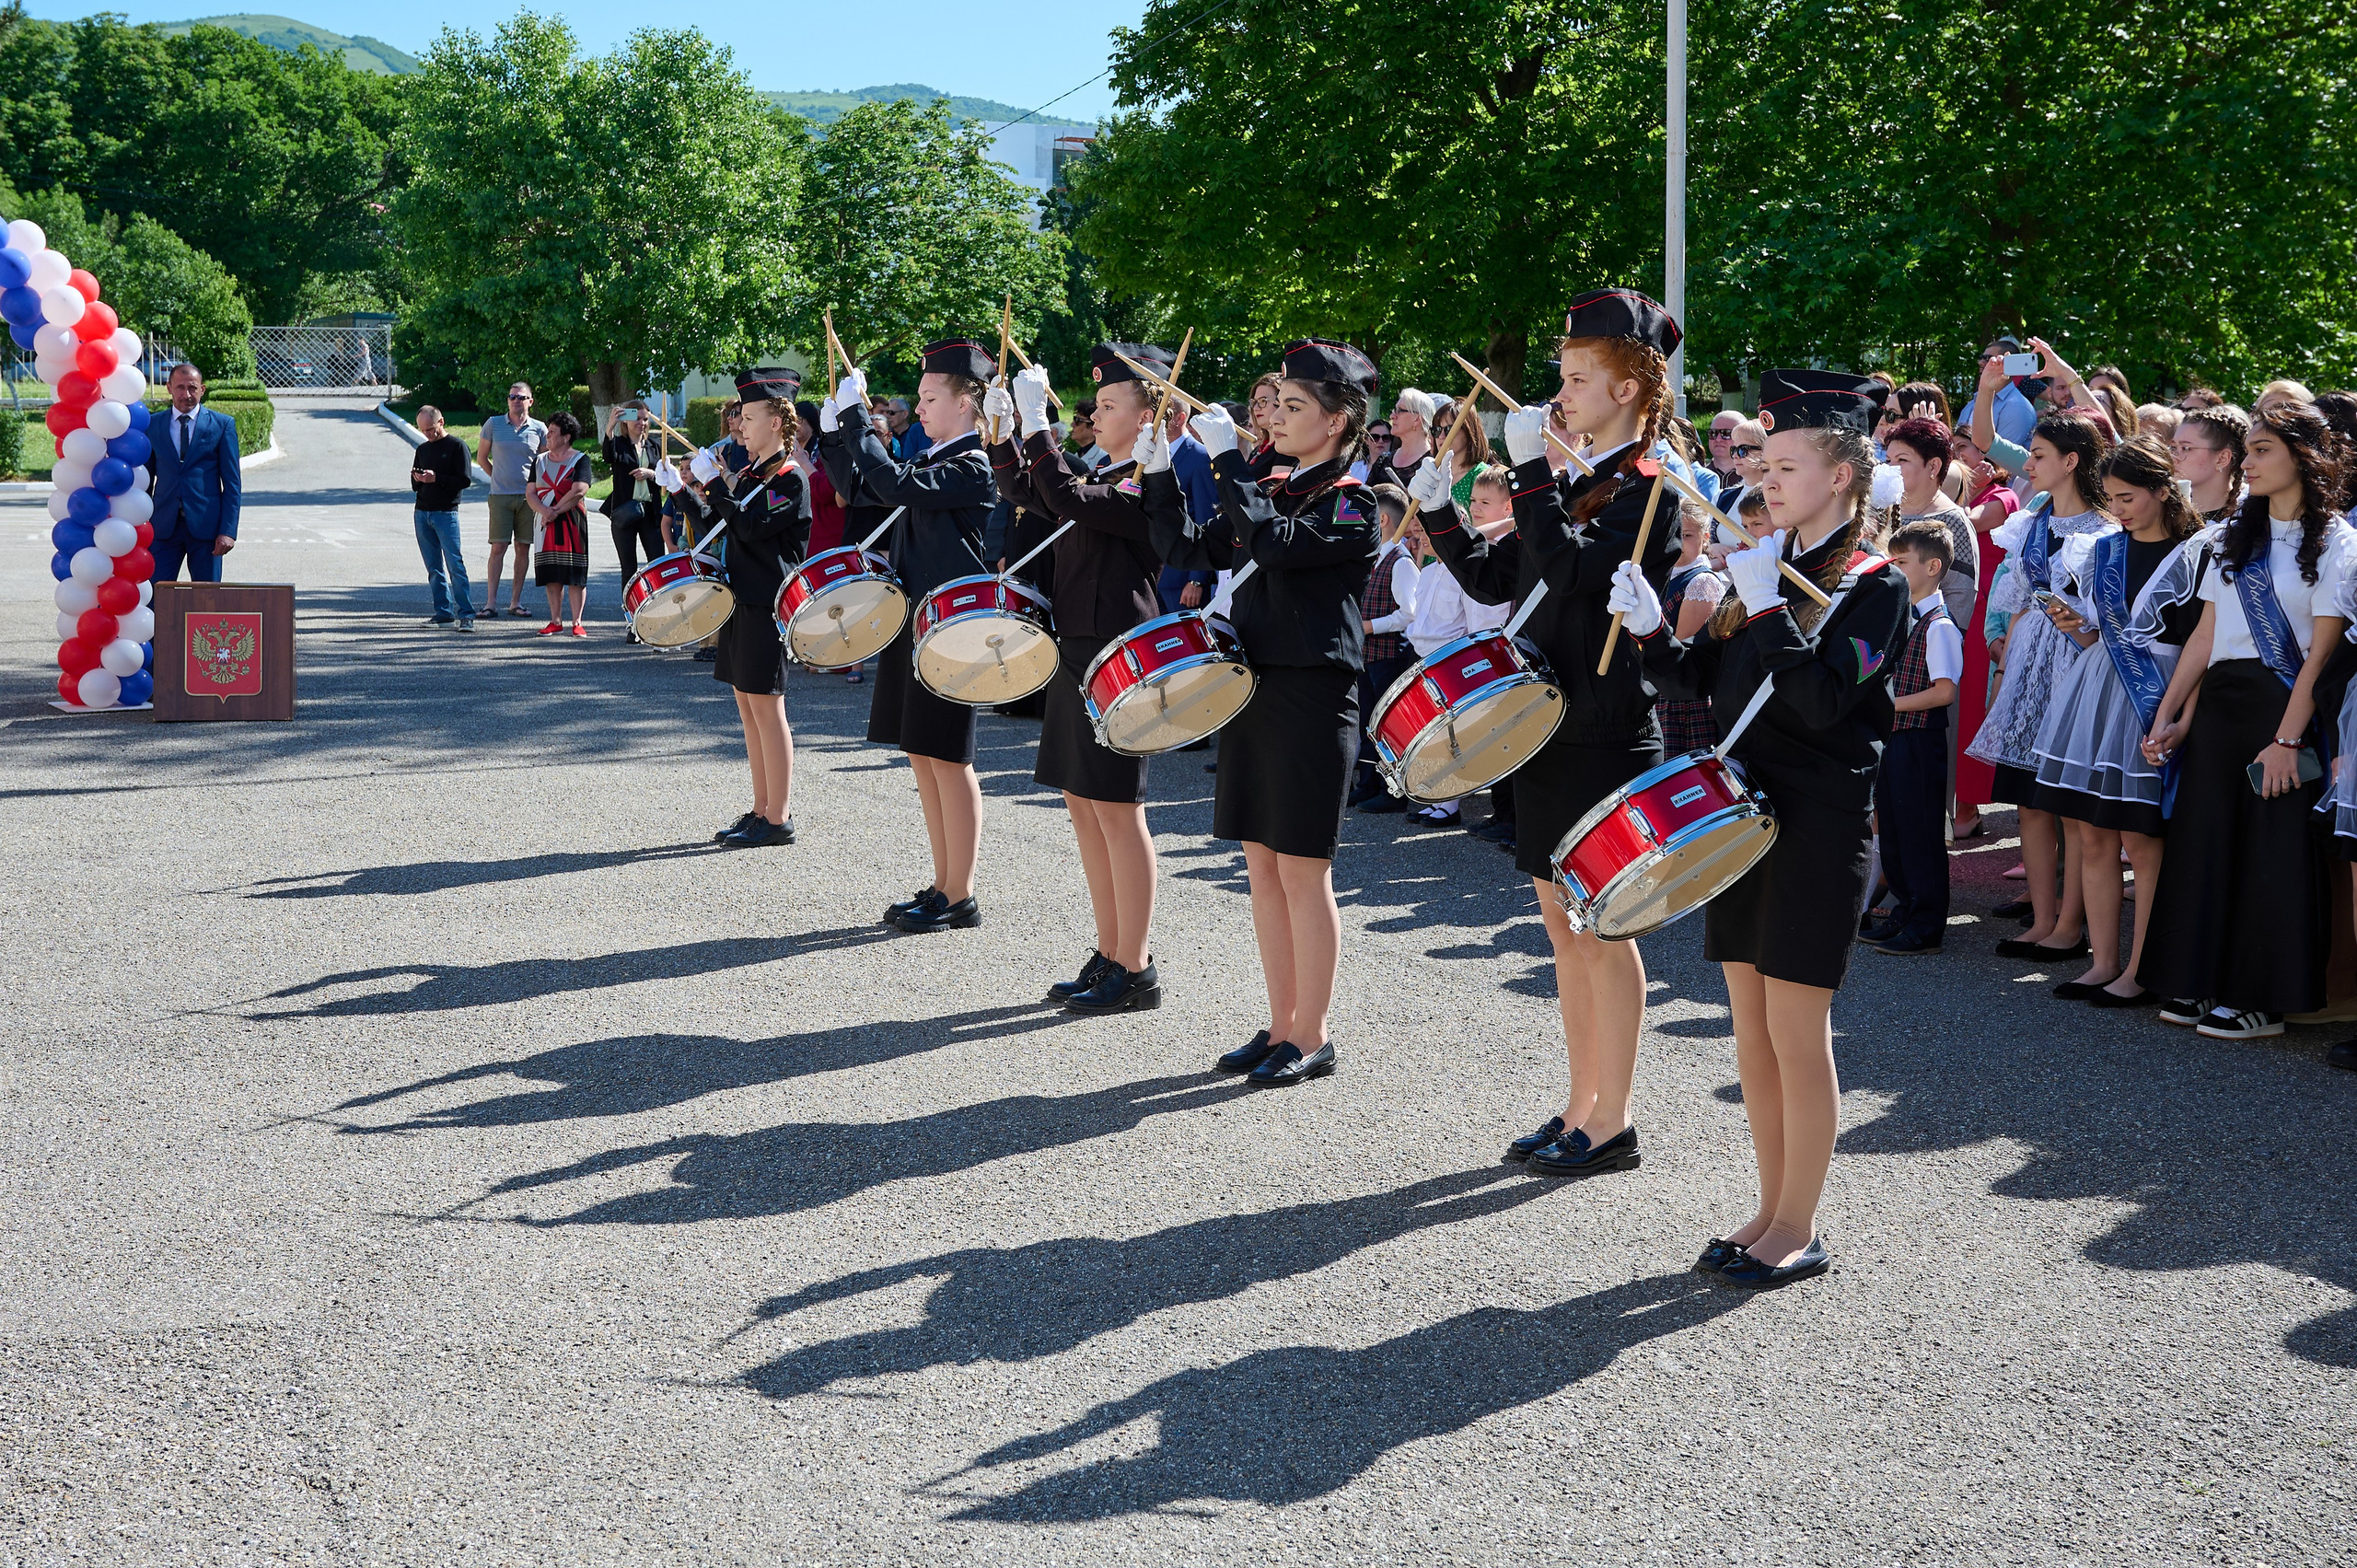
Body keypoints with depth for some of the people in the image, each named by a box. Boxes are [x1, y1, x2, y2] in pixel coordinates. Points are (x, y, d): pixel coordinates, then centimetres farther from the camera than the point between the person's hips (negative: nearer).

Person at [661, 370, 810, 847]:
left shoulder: (789, 476, -12)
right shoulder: (750, 475, 14)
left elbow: (751, 528, -21)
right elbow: (717, 527, 16)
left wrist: (715, 484, -18)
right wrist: (682, 492, 8)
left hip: (767, 606, -9)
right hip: (740, 600, 9)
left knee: (765, 706, -5)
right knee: (747, 706, 12)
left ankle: (778, 820, 0)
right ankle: (761, 811, 19)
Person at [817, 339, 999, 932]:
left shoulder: (973, 469, -13)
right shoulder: (933, 464, 14)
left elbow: (895, 486, -26)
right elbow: (860, 487, 20)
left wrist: (857, 419, -21)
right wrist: (833, 432, 8)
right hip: (913, 622, 9)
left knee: (947, 759, -4)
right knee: (922, 756, 12)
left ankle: (960, 898, 3)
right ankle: (942, 887, 20)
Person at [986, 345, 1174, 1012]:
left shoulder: (1151, 484, -13)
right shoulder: (1106, 479, 16)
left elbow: (1068, 500, -26)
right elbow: (1028, 495, 22)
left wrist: (1037, 423, -23)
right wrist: (1002, 430, 9)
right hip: (1078, 650, 10)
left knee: (1115, 808, -6)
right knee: (1083, 805, 12)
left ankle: (1135, 969, 1)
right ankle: (1109, 956, 20)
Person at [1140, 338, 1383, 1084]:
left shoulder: (1351, 505, -10)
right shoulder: (1270, 492, 13)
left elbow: (1273, 544, -26)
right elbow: (1188, 550, 13)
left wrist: (1226, 457, -22)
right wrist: (1159, 469, 3)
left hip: (1310, 701, -8)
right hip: (1251, 690, 8)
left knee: (1301, 870, -2)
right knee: (1262, 868, 11)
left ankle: (1312, 1036, 8)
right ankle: (1281, 1025, 20)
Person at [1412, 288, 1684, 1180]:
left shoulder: (1652, 489, -11)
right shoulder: (1572, 482, 14)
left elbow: (1570, 572, -25)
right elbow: (1497, 581, 16)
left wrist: (1530, 471, -22)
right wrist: (1440, 512, 4)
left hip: (1608, 737, -9)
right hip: (1546, 729, 9)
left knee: (1603, 930, -2)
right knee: (1564, 925, 13)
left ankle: (1612, 1124, 8)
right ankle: (1582, 1109, 22)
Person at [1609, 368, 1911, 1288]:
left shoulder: (1876, 587, -9)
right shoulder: (1764, 566, 13)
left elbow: (1824, 698, -21)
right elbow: (1698, 683, 13)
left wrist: (1767, 607, -23)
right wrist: (1649, 628, -4)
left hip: (1818, 826, -7)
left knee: (1797, 1033, -2)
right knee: (1752, 1030, 11)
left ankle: (1799, 1231, 8)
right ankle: (1771, 1210, 22)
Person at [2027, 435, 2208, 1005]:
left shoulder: (2195, 557, -4)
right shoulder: (2101, 551, 12)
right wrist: (2073, 625, -2)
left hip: (2158, 700, -6)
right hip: (2098, 694, 6)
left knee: (2141, 840, -4)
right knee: (2093, 836, 5)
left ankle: (2141, 970, 3)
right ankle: (2103, 963, 13)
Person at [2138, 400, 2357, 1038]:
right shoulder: (2233, 537, 14)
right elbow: (2205, 634, 12)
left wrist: (2287, 738, -17)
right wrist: (2167, 715, 5)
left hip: (2286, 706, -6)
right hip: (2218, 702, 6)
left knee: (2274, 852, -3)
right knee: (2205, 840, 5)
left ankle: (2264, 999, 5)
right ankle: (2207, 984, 14)